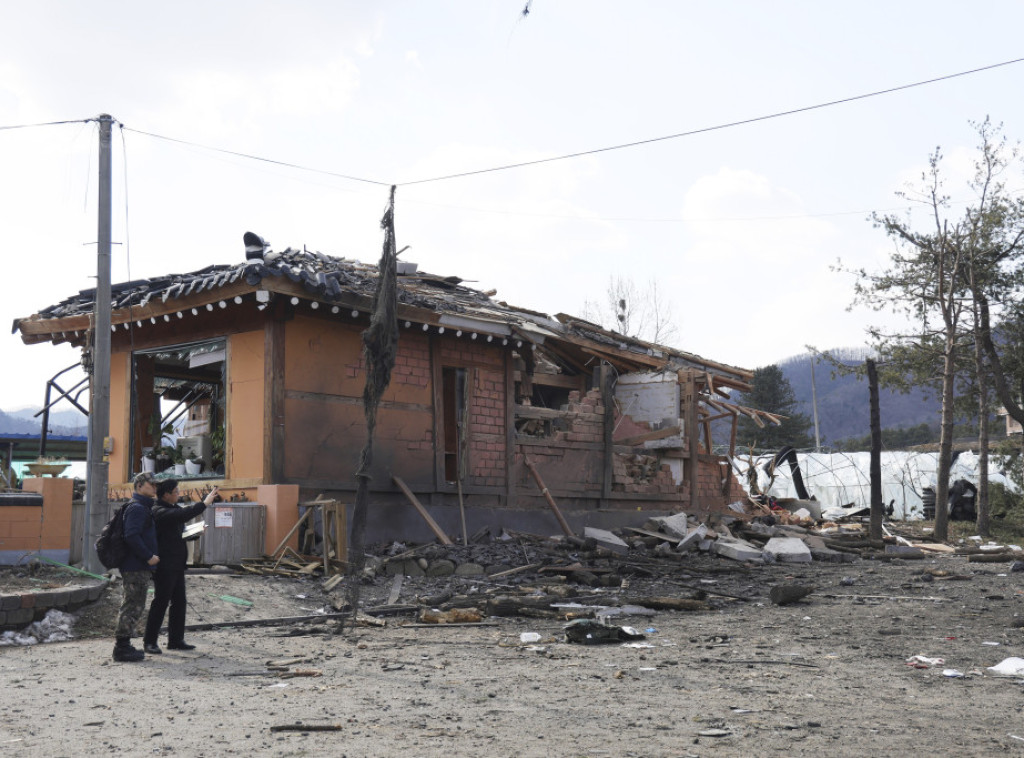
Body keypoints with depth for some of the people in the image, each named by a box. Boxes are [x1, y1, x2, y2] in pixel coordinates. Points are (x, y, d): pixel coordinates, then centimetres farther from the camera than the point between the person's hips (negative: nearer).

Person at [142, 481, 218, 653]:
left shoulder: (173, 508, 16)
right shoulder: (159, 512, -15)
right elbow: (183, 515, -31)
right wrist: (204, 503, -27)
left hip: (176, 565, 10)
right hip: (164, 566, -10)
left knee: (179, 602, 11)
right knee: (160, 602, -5)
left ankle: (176, 640, 18)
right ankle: (149, 641, 2)